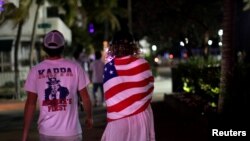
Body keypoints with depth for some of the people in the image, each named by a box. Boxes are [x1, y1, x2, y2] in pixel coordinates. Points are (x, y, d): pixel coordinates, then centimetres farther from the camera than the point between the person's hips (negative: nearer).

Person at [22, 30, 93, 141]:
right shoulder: (74, 67, -4)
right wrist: (89, 117, 21)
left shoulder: (36, 70, -2)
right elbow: (85, 98, 2)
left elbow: (30, 104, -2)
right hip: (70, 131, -1)